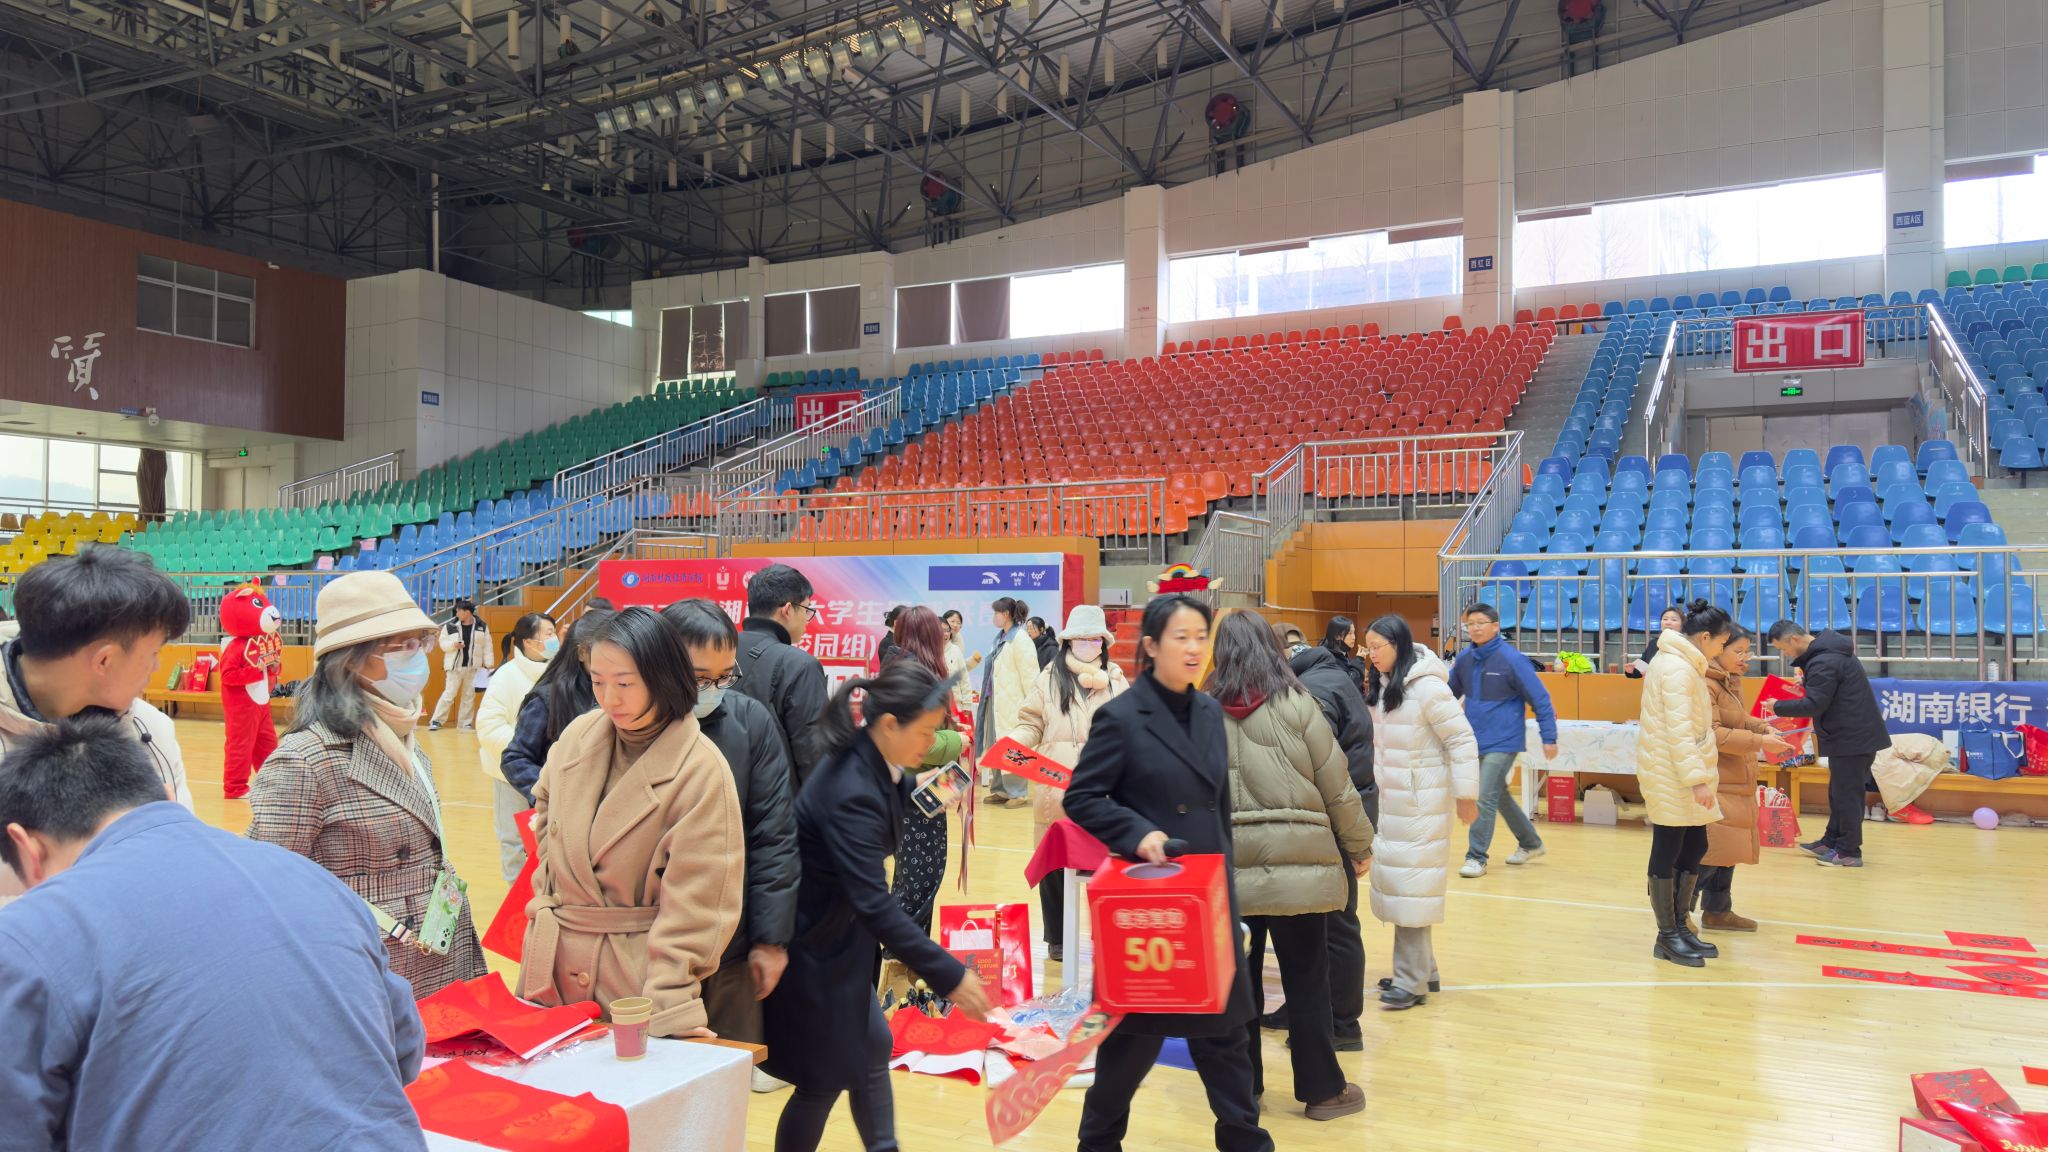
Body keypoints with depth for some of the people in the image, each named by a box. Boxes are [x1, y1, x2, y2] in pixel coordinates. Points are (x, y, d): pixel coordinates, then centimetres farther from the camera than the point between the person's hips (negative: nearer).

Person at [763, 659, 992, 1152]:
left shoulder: (875, 765, -6)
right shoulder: (851, 792, -33)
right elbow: (874, 903, -37)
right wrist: (950, 976, -36)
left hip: (839, 932, 9)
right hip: (810, 943, -9)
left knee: (871, 1047, 16)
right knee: (825, 1077, 5)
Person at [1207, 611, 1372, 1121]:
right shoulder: (1296, 704, -4)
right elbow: (1337, 784, -1)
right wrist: (1359, 845, 11)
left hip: (1227, 864, 2)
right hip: (1298, 861, -2)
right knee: (1307, 979, 8)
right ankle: (1323, 1089, 19)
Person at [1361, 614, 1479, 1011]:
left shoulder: (1427, 687, -17)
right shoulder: (1380, 687, 8)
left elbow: (1462, 740, -15)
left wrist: (1466, 795, -14)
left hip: (1422, 803, -8)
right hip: (1389, 800, 8)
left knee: (1411, 888, -4)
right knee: (1395, 884, 11)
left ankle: (1411, 981, 4)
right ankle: (1422, 969, 24)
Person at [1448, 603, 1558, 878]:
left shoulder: (1511, 659, -14)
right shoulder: (1464, 659, 3)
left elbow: (1540, 698, -12)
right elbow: (1450, 693, 16)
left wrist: (1549, 737, -13)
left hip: (1503, 742, -7)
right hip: (1475, 741, 7)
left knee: (1485, 799, -10)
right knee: (1500, 797, 18)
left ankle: (1476, 857, 0)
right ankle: (1530, 843, 36)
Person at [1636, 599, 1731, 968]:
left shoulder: (1680, 663, 15)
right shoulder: (1678, 669, -17)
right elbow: (1679, 731, -23)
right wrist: (1698, 778, -24)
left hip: (1681, 776, 10)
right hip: (1671, 776, -10)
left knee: (1694, 848, 13)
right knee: (1668, 854, -1)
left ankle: (1679, 926, 23)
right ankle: (1667, 937, 8)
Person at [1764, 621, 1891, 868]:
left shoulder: (1823, 662, -22)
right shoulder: (1828, 649, 10)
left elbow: (1813, 705, -23)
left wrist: (1778, 707, -12)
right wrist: (1806, 681, 8)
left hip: (1852, 738, -10)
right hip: (1856, 734, 10)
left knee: (1846, 794, -3)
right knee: (1839, 792, 17)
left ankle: (1849, 852, 3)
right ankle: (1832, 841, 26)